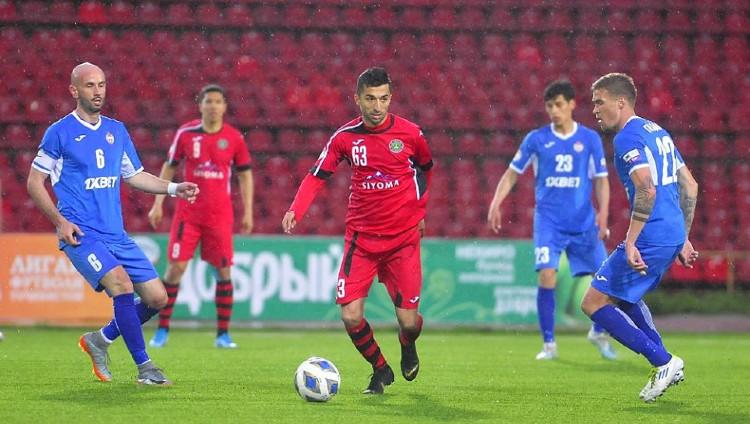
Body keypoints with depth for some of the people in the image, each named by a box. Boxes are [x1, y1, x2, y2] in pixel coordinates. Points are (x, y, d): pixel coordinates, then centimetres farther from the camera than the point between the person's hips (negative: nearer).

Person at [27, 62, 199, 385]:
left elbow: (134, 175, 23)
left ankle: (100, 340, 21)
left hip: (116, 234, 6)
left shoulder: (117, 130, 13)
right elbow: (34, 182, -1)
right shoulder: (60, 132, -4)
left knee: (157, 298, 0)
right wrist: (60, 221, -12)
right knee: (122, 285, -26)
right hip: (81, 234, -6)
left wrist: (174, 188, 8)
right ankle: (144, 368, -17)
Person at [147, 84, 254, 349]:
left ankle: (223, 334, 9)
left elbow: (245, 175, 10)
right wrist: (158, 205, 6)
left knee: (223, 271, -1)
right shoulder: (185, 133, 1)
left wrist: (248, 213, 5)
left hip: (220, 215, 0)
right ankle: (162, 329, 3)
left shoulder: (234, 138, 1)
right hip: (188, 213, 0)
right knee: (176, 267, -6)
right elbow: (169, 168, 10)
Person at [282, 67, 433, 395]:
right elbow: (317, 176, 1)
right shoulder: (345, 137, -3)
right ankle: (380, 371, 18)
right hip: (361, 239, 1)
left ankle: (407, 347, 34)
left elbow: (425, 167, 16)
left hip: (403, 238, -1)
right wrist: (295, 210, -14)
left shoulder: (409, 133, -5)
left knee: (408, 322, -5)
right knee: (351, 316, -10)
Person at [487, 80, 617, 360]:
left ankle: (599, 333, 26)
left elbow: (601, 179, 6)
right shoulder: (536, 139, 2)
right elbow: (512, 173, 8)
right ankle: (549, 344, -4)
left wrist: (603, 212, -8)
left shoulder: (590, 139, 4)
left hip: (583, 222, 1)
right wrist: (496, 203, -6)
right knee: (547, 277, -17)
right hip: (548, 220, -1)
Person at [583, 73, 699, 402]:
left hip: (651, 238, -10)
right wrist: (683, 239, 24)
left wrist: (630, 243, -25)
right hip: (674, 235, 10)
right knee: (624, 295, 28)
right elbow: (690, 187, 21)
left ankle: (663, 362, -7)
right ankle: (666, 366, 20)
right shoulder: (657, 131, 18)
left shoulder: (628, 137, -12)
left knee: (593, 303, -3)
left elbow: (647, 191, -25)